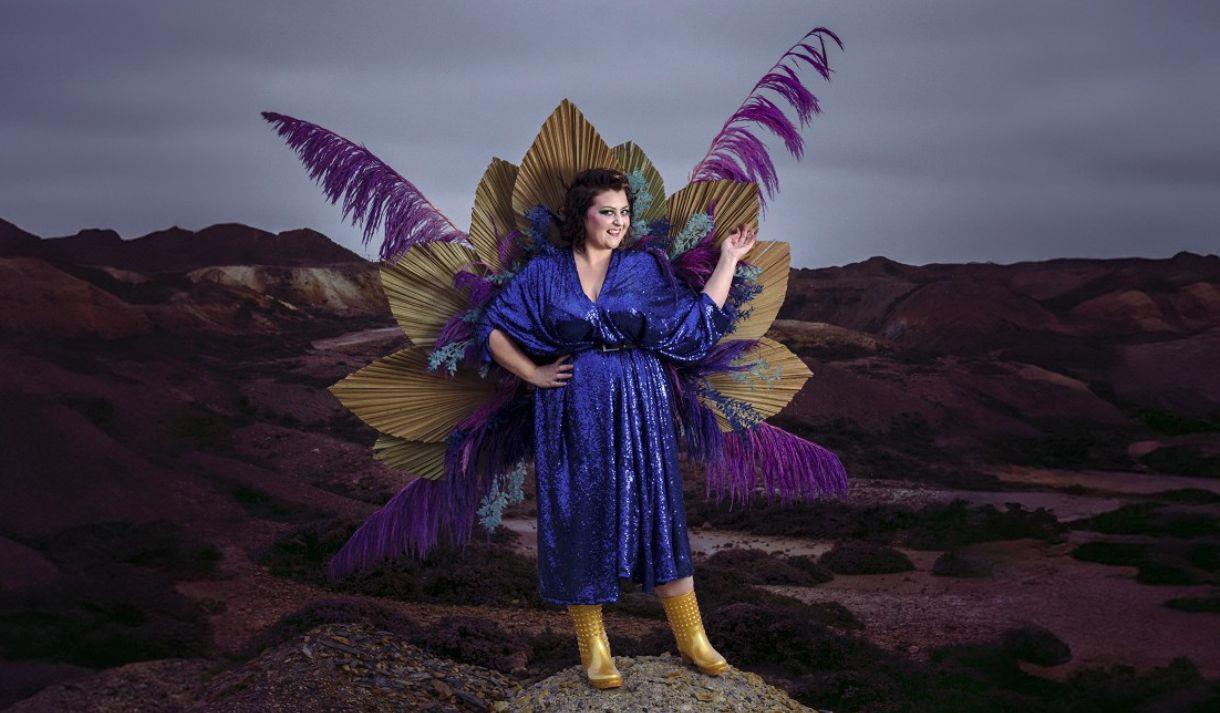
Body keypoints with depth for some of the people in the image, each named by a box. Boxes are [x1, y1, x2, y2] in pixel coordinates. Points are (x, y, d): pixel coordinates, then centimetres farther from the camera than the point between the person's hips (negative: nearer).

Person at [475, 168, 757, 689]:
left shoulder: (644, 269, 6)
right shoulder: (544, 272, 2)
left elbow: (698, 320, 4)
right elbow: (493, 329, 6)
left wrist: (728, 258, 4)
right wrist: (534, 374, -3)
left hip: (638, 408, 1)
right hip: (574, 412, -1)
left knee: (656, 513, 1)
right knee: (580, 520, 2)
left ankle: (691, 637, 11)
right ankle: (593, 647, 13)